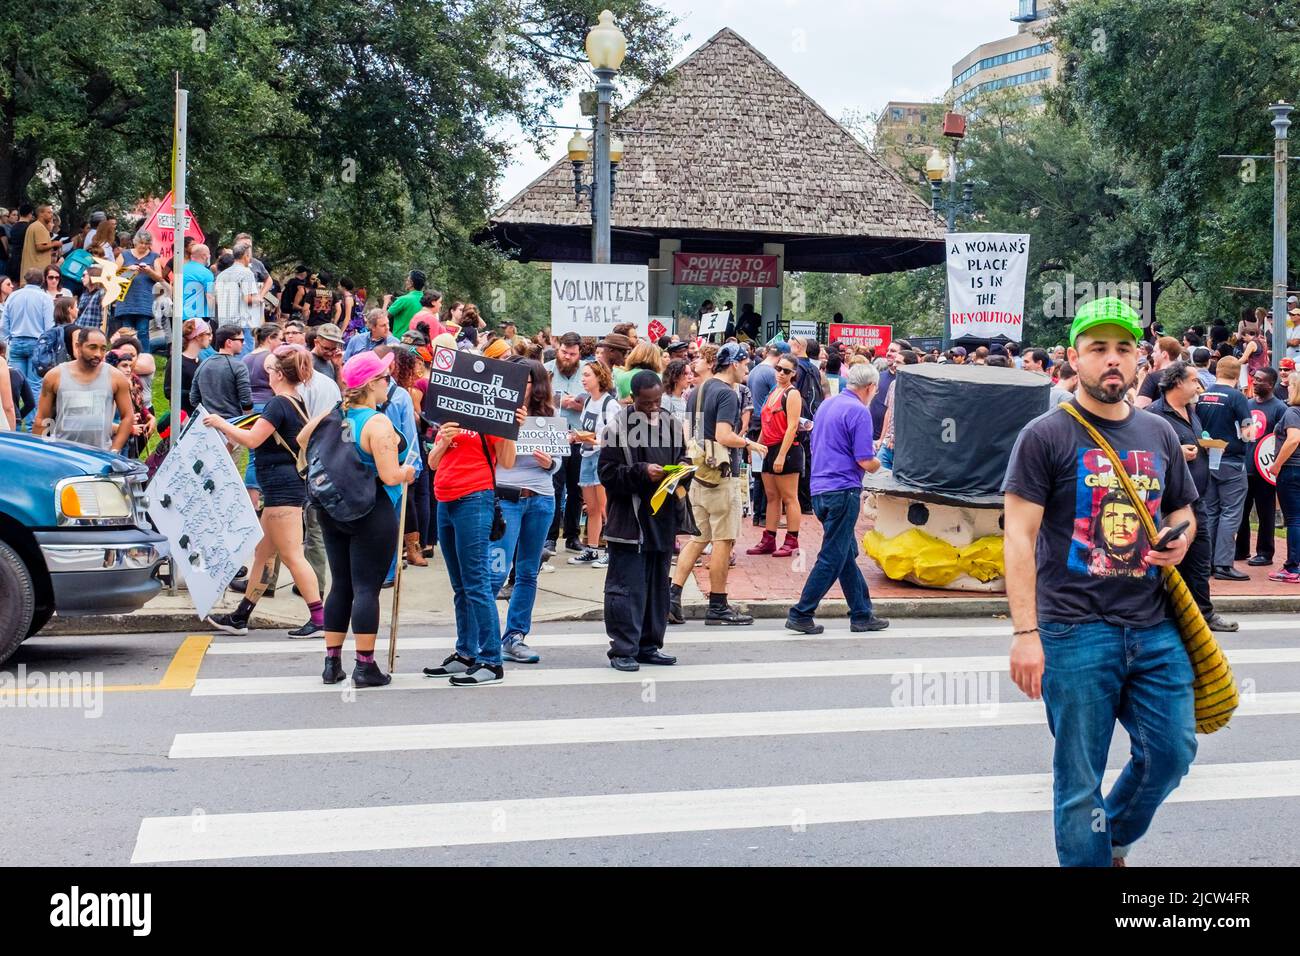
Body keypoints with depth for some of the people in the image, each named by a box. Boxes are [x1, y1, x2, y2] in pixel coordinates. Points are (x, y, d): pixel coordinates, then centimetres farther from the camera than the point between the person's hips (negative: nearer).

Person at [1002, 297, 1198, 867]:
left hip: (1155, 628, 5)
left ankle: (1115, 839, 35)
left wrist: (1180, 539, -1)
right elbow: (1019, 536, -10)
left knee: (1172, 752, 9)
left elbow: (1182, 510, 25)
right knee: (1080, 778, 2)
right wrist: (1025, 632, -17)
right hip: (1076, 629, -5)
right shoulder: (1046, 436, -6)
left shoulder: (1158, 434, 11)